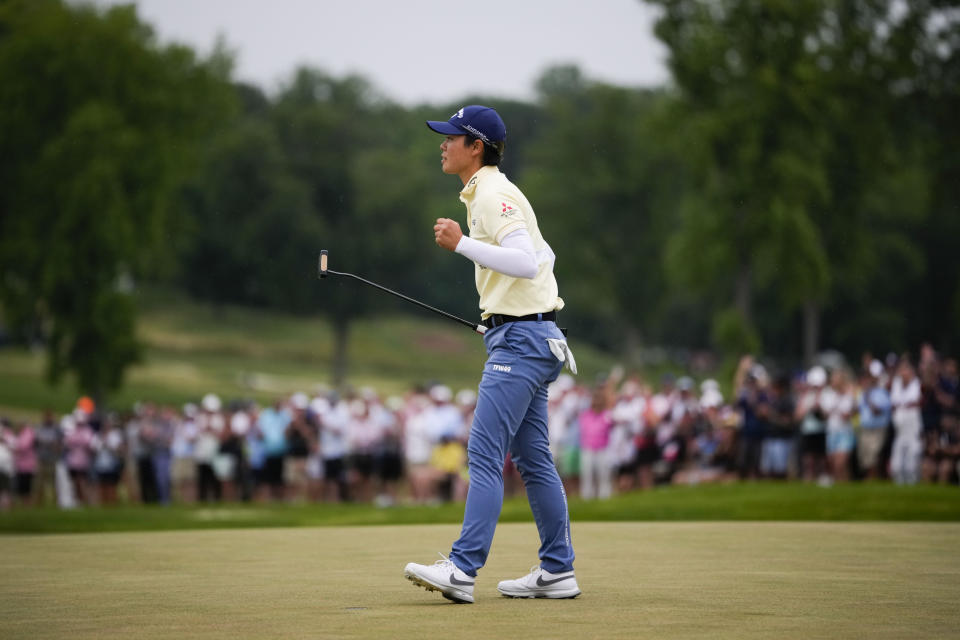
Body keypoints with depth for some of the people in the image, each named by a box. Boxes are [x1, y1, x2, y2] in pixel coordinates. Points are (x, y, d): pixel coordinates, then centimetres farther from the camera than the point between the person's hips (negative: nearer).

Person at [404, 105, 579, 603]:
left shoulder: (493, 195, -14)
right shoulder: (484, 195, 18)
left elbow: (527, 262, -26)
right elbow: (543, 255, 27)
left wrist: (462, 244, -26)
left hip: (520, 338, -11)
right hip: (530, 338, 11)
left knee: (484, 454, -14)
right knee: (532, 458, 11)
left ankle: (462, 570, -18)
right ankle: (558, 572, 14)